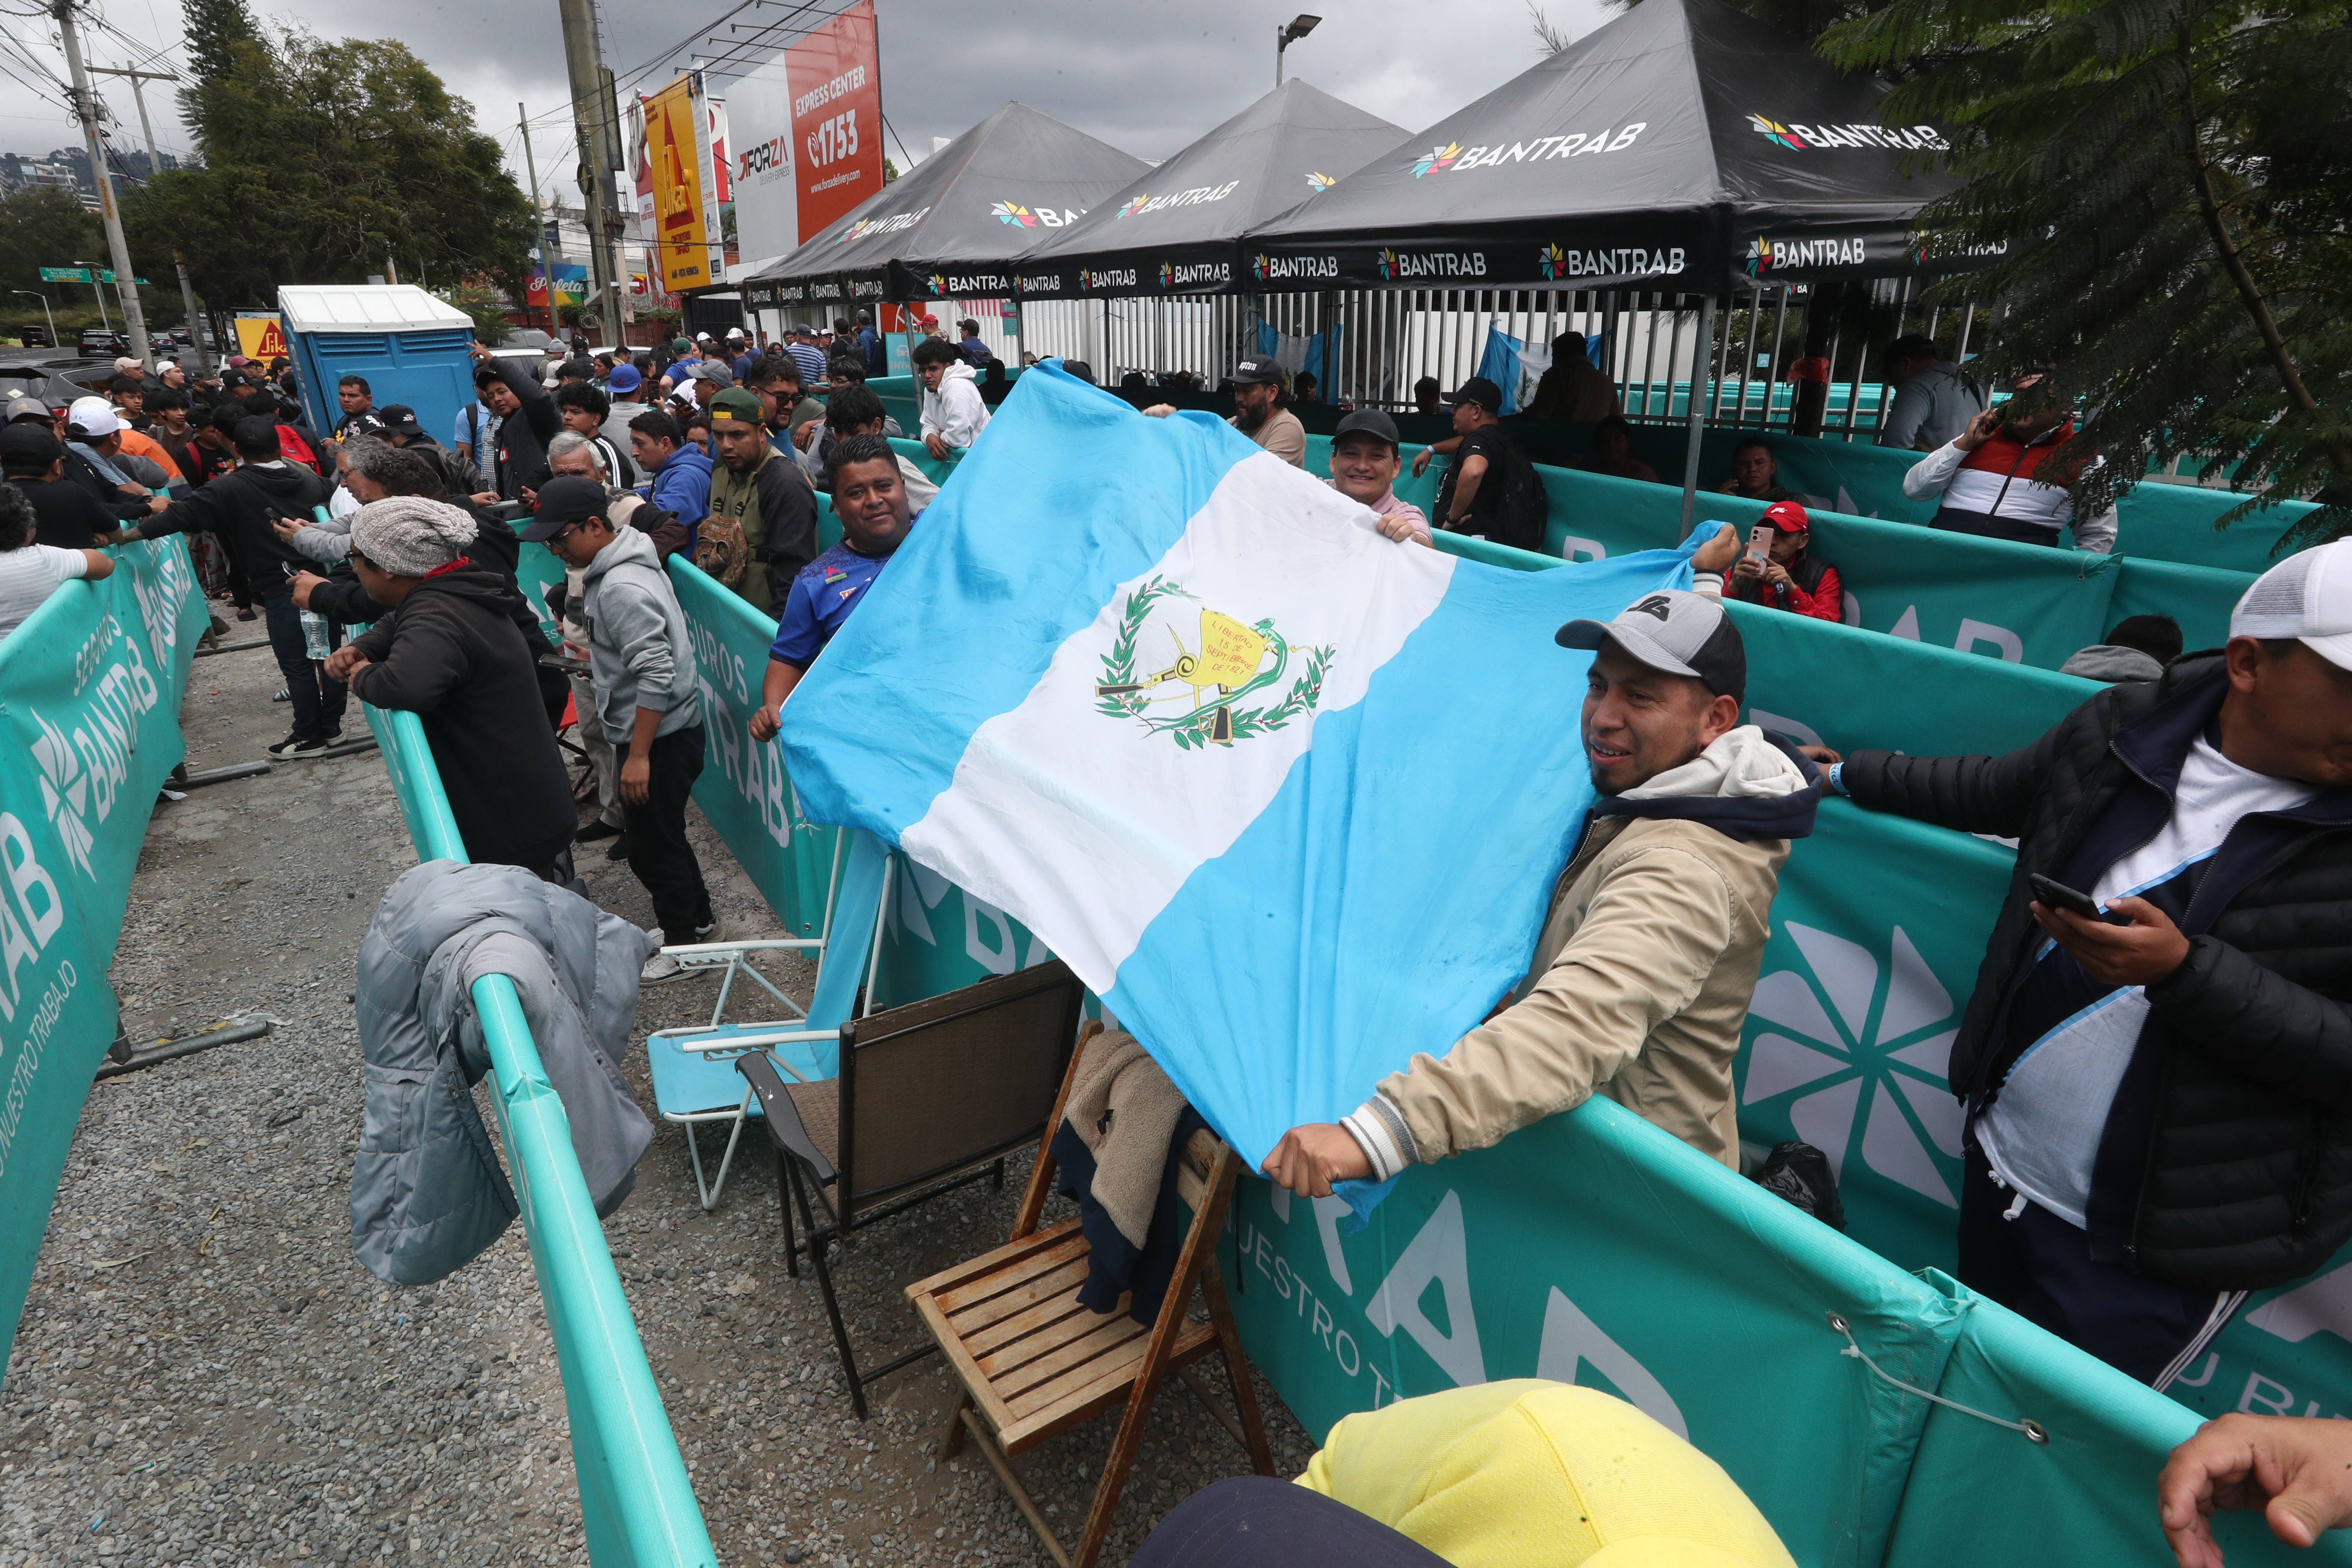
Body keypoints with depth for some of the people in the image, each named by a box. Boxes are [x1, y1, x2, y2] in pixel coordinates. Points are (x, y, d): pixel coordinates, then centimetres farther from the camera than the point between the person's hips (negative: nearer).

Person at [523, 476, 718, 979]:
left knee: (652, 843, 4)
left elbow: (658, 674, -28)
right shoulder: (616, 564, 7)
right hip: (657, 730, 10)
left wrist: (639, 755, -26)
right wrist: (597, 655, 20)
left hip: (661, 734, -10)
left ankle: (683, 942, 20)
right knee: (663, 834, 21)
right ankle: (697, 919, 37)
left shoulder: (622, 587, -24)